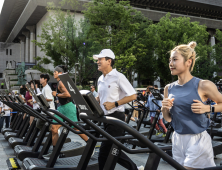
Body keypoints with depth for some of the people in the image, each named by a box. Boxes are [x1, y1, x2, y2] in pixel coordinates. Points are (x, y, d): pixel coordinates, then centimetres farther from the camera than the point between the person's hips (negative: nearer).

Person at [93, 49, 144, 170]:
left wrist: (114, 104, -19)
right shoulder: (100, 79, 13)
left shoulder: (118, 77, -10)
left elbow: (133, 96, -14)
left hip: (116, 117, -8)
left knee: (105, 152, -5)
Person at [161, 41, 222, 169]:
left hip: (198, 140, -5)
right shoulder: (169, 88, 3)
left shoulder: (203, 85, -11)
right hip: (178, 140, 5)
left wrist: (207, 108, -17)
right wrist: (164, 108, -11)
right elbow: (168, 119, 9)